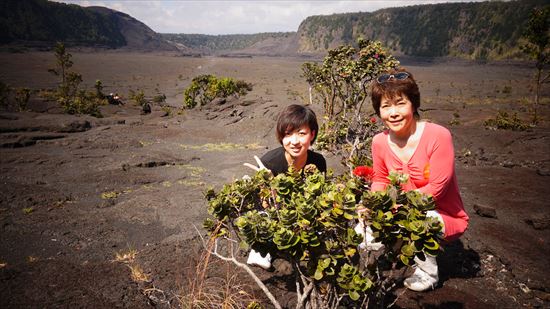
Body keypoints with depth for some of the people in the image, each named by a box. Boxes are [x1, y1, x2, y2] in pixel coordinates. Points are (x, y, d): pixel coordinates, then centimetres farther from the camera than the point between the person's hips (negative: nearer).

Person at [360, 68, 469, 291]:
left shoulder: (438, 136, -23)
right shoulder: (380, 142, -8)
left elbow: (436, 188, -23)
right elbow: (380, 180, 5)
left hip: (446, 218, -4)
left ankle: (428, 272, -4)